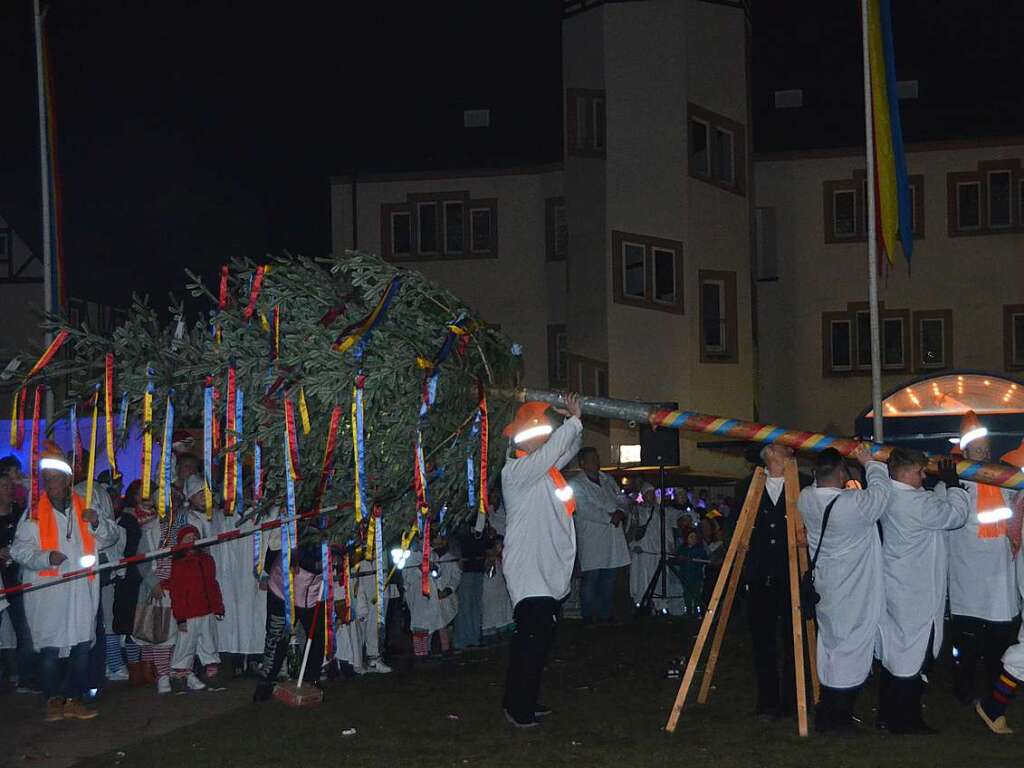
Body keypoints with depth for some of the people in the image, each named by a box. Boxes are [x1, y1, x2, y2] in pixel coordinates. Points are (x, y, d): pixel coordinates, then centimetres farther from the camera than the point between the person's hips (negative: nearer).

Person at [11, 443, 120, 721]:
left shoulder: (83, 508, 10)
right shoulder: (35, 513, 1)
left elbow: (110, 537, 13)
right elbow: (20, 550, -2)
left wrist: (97, 522, -8)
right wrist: (46, 558, -19)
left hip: (81, 590, 3)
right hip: (46, 591, -3)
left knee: (81, 646, 4)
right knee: (49, 648, -2)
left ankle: (74, 699, 14)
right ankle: (53, 700, 11)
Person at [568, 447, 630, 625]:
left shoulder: (608, 480, 18)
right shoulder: (576, 484, -4)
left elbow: (622, 501, 18)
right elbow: (584, 510, -14)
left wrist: (620, 512, -6)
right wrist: (609, 517, -15)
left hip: (613, 540, 6)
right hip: (591, 541, -6)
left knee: (609, 580, 8)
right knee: (591, 580, -7)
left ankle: (605, 615, 14)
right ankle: (588, 618, -2)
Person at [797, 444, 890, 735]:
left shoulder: (806, 500, -6)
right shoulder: (856, 504, -23)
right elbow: (881, 488, -5)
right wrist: (869, 462, 9)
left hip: (826, 589, 7)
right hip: (855, 595, -7)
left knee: (830, 643, 16)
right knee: (852, 647, 2)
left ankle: (826, 716, 24)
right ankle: (839, 718, 5)